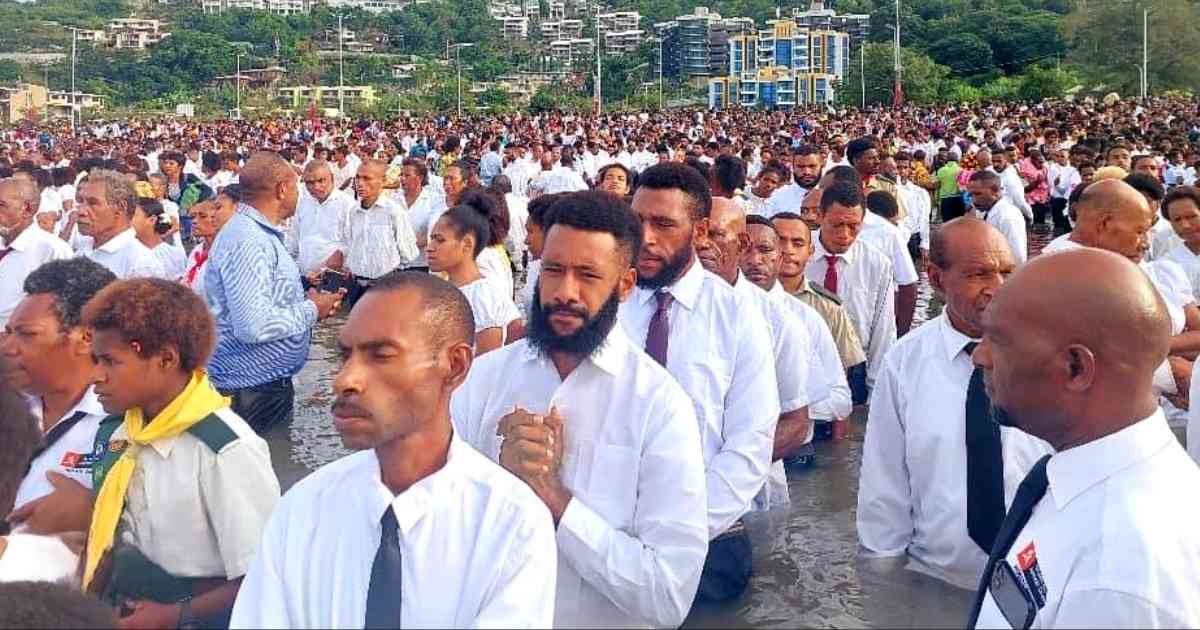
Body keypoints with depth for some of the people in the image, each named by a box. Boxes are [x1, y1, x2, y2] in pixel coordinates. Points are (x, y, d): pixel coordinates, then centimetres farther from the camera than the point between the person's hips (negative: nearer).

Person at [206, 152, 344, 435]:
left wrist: (310, 301, 6)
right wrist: (311, 310, -16)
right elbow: (254, 325, -31)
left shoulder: (262, 235, 13)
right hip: (252, 390, -10)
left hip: (272, 384, 10)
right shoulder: (246, 241, -22)